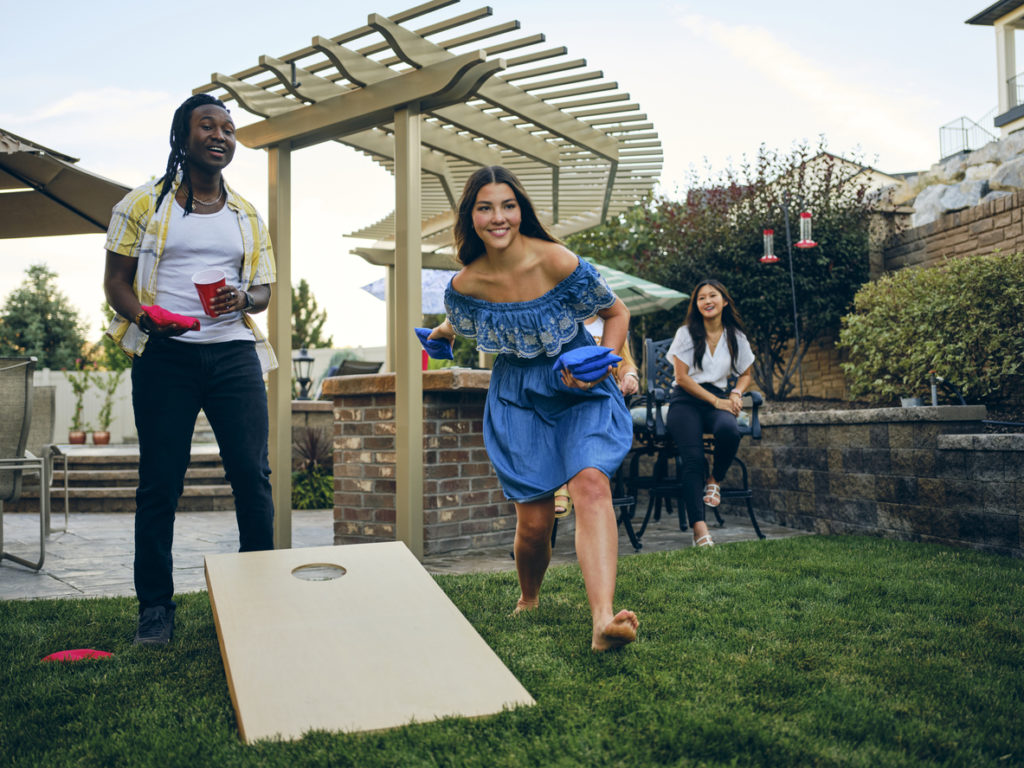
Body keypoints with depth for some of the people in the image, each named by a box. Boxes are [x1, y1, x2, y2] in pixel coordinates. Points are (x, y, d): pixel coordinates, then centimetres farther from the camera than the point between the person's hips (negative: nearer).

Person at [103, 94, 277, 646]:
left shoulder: (248, 217, 17)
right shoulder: (144, 204, 9)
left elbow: (263, 291, 17)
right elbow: (116, 280, 7)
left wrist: (243, 298, -7)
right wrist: (145, 316, -14)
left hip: (234, 352, 2)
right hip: (165, 354, -2)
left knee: (253, 474, -2)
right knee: (160, 480, 0)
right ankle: (155, 605, 12)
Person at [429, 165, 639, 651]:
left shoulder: (558, 263, -18)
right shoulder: (465, 284, -10)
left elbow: (617, 313, -3)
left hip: (580, 390, -1)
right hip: (517, 397, 2)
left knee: (591, 484, -27)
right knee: (534, 521, -3)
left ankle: (603, 620, -36)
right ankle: (528, 600, 29)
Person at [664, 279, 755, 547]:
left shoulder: (736, 337, 12)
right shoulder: (686, 333, 5)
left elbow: (745, 374, 23)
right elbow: (682, 377, -2)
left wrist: (736, 394, -1)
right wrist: (715, 401, -10)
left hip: (718, 400, 2)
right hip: (685, 400, -2)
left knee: (729, 431, -36)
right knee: (693, 459, -26)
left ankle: (715, 480, -5)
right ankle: (698, 527, -31)